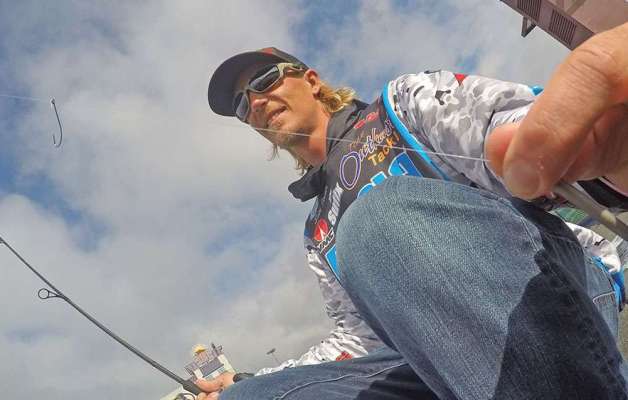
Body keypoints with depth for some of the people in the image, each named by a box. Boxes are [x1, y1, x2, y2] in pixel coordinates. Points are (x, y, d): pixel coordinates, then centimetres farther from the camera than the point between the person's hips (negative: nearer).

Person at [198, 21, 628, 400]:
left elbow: (507, 123, -11)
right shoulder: (319, 235, 24)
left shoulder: (402, 103, 9)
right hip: (438, 364, 5)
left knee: (385, 215, -34)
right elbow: (359, 336, 24)